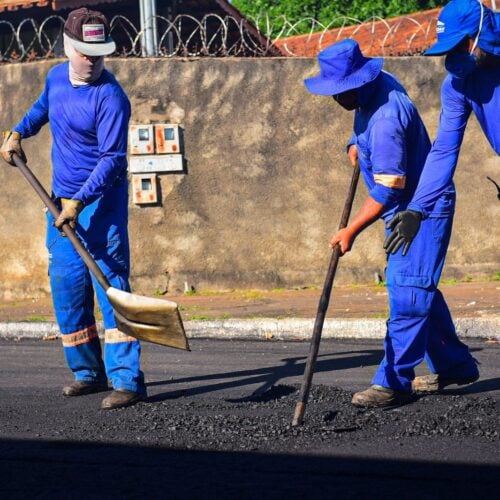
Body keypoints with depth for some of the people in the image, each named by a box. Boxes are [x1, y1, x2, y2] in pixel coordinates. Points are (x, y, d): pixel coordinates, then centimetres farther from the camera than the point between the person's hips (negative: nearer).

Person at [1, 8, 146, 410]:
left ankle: (128, 380, -15)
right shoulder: (57, 77, 5)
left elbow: (112, 158, -24)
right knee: (66, 286, 9)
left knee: (110, 284, -13)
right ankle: (87, 372, 20)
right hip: (62, 199, 8)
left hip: (101, 200, -8)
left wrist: (79, 201, -30)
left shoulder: (110, 98, -19)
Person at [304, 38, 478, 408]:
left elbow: (387, 191, -33)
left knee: (407, 291, -14)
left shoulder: (386, 120, -31)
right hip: (407, 210, 11)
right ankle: (454, 364, 27)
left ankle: (394, 383, -15)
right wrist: (357, 143, 10)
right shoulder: (380, 83, 0)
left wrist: (351, 231, -31)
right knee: (419, 289, 16)